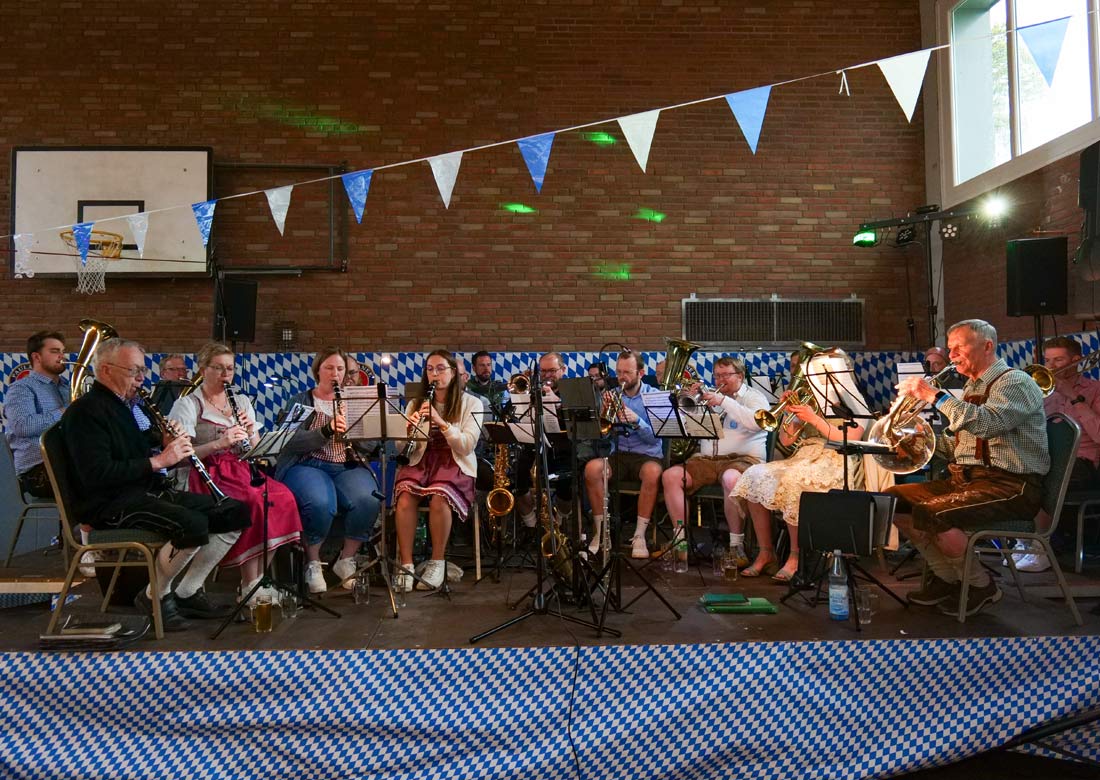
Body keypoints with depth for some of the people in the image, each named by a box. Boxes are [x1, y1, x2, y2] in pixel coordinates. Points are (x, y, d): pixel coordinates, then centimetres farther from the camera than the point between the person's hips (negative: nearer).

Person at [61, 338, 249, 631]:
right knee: (194, 525, -33)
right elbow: (97, 475, -22)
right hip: (111, 504, -9)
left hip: (154, 491, 9)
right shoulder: (86, 411, -11)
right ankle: (155, 596, -7)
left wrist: (167, 443, 0)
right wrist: (157, 461, -22)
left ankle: (188, 593, 5)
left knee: (236, 513, -4)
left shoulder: (133, 404, 17)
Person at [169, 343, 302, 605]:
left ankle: (258, 579, -15)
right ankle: (250, 585, -22)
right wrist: (219, 443, -23)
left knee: (283, 497, -24)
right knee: (252, 501, -33)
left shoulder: (242, 401, 18)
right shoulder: (188, 405, 2)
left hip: (242, 471, 5)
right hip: (207, 476, -5)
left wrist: (250, 433, -5)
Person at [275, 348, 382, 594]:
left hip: (347, 466, 2)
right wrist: (327, 431, -23)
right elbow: (292, 442, -8)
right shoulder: (300, 401, 9)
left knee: (368, 500, -31)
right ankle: (312, 562, -8)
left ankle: (347, 559, -7)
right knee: (320, 503, -35)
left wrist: (349, 430, -15)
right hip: (308, 465, -2)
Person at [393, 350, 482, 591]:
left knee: (439, 498, -34)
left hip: (455, 464, -2)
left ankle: (437, 562, -15)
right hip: (420, 461, 2)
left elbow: (467, 446, -8)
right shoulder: (416, 404, 14)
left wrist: (440, 421, -20)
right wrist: (410, 429, -15)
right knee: (405, 497, -30)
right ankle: (406, 564, -20)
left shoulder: (471, 403, 5)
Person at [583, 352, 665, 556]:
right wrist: (605, 411, -14)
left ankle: (640, 535, -23)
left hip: (648, 455, -2)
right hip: (618, 454, 2)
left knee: (652, 472, -36)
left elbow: (654, 438, -9)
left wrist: (636, 420, -26)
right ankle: (600, 531, -15)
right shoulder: (611, 395, 8)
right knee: (592, 468, -28)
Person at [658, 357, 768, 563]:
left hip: (742, 458, -5)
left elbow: (757, 422, -16)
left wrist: (724, 402, -19)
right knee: (670, 476, -17)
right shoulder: (710, 396, 22)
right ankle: (680, 537, -11)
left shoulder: (754, 397, 8)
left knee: (731, 479, -39)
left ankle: (736, 544, -27)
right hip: (706, 459, 5)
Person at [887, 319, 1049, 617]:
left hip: (1010, 486, -9)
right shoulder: (972, 388, 16)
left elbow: (986, 424, -31)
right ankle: (946, 577, 10)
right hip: (965, 478, 9)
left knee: (932, 514, -30)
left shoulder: (1014, 382, -10)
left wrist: (935, 396, -28)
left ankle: (981, 586, -3)